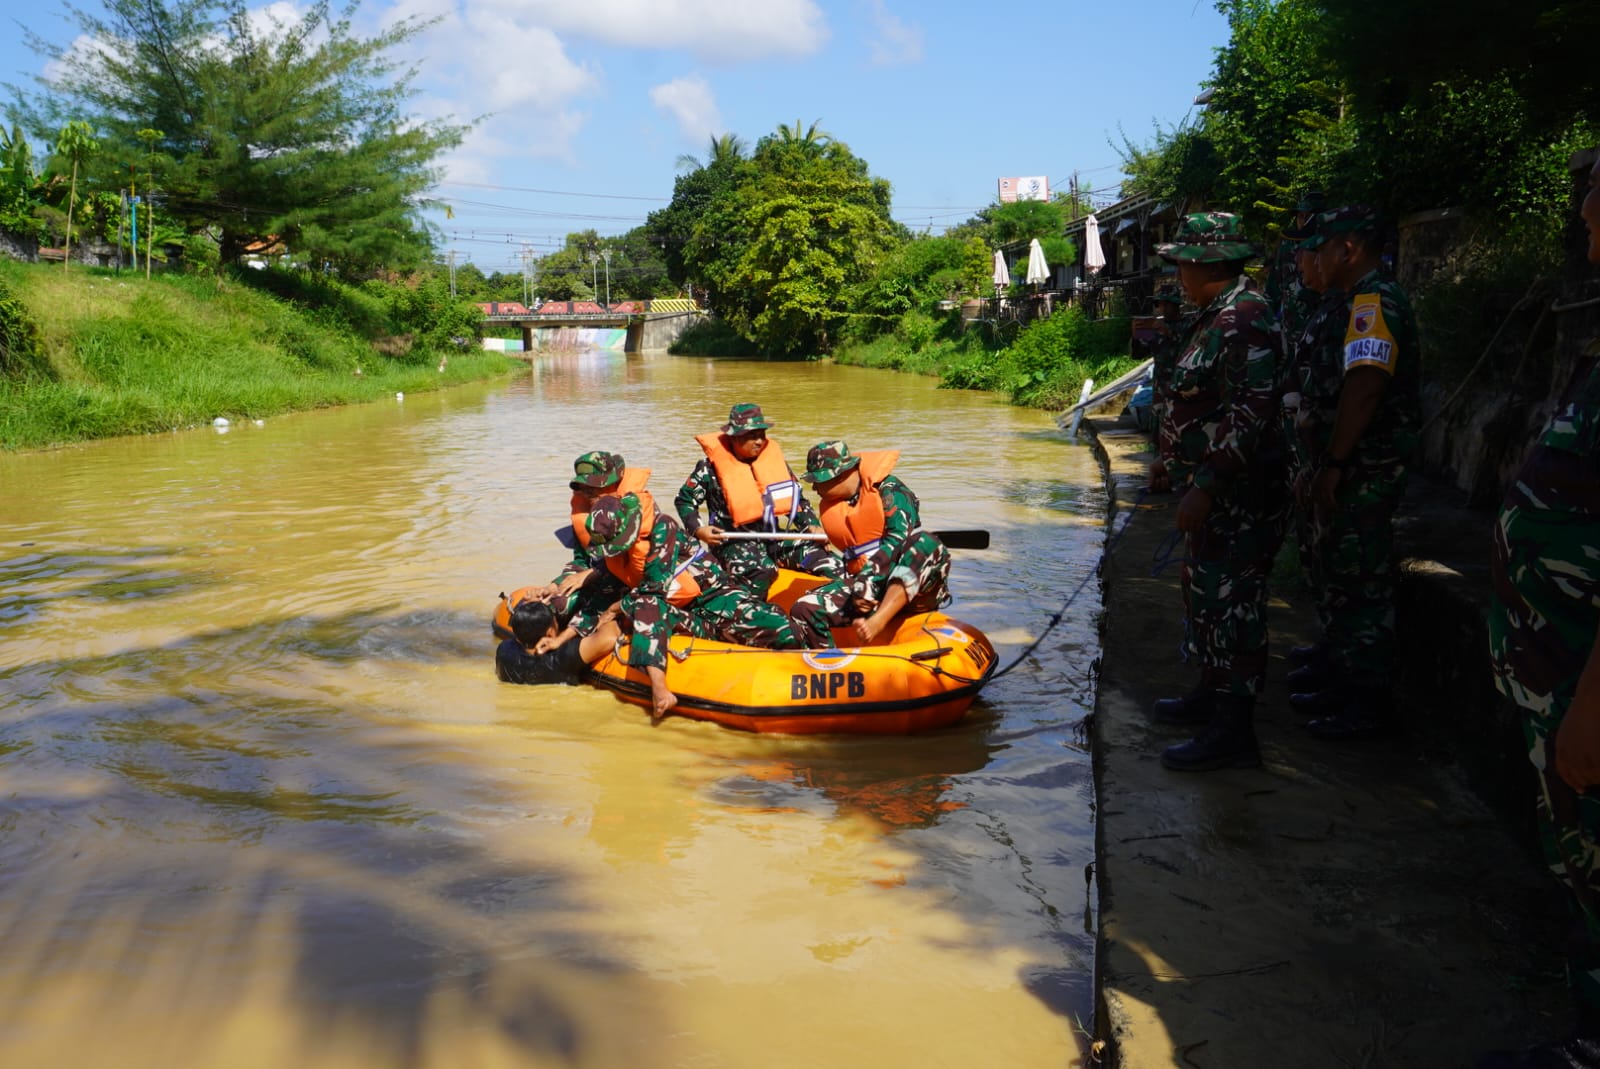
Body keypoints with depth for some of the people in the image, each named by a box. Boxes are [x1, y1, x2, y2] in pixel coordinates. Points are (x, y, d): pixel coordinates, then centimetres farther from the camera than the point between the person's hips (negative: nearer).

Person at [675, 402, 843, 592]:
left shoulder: (775, 460, 7)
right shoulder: (711, 467, -4)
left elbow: (797, 500, 16)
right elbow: (684, 500, 6)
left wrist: (812, 526, 0)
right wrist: (698, 529, -11)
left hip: (775, 536, 5)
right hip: (735, 542, -5)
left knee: (833, 566, -10)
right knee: (760, 573, -39)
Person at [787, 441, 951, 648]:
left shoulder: (889, 491, -9)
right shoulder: (829, 508, 10)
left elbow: (897, 542, -21)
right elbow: (853, 559, 12)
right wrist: (859, 588, -8)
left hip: (915, 586, -5)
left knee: (923, 542, -37)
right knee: (804, 611, -15)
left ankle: (878, 621, -46)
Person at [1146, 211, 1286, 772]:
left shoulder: (1244, 318, -19)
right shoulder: (1216, 315, 14)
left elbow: (1250, 412, -27)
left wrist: (1204, 485, -27)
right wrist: (1181, 469, 24)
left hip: (1236, 494, -11)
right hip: (1213, 490, 11)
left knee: (1230, 601, -5)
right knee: (1208, 593, 20)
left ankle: (1233, 731, 1)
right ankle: (1213, 695, 34)